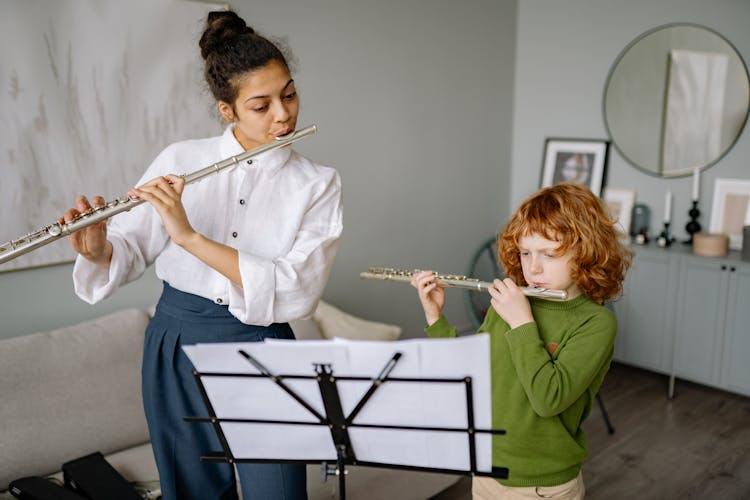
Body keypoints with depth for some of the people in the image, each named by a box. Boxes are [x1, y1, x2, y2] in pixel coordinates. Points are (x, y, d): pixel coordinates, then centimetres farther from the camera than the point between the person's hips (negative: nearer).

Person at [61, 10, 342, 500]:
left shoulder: (318, 184, -7)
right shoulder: (181, 160, -2)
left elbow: (295, 290, -20)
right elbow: (129, 250, 0)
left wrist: (189, 236, -28)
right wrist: (96, 248, -23)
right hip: (176, 346, 2)